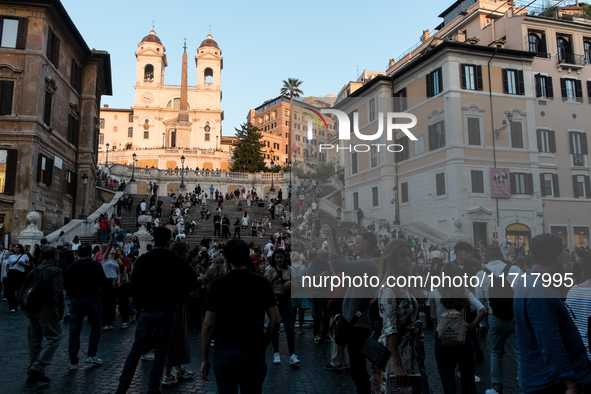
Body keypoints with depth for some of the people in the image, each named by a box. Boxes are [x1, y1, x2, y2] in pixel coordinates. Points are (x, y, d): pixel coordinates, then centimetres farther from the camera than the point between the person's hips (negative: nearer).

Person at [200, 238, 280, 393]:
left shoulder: (218, 283, -5)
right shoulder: (262, 282, -1)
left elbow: (208, 324, -8)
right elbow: (275, 320, -5)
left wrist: (204, 358, 0)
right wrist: (263, 344, 7)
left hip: (224, 352, -1)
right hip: (254, 353, 1)